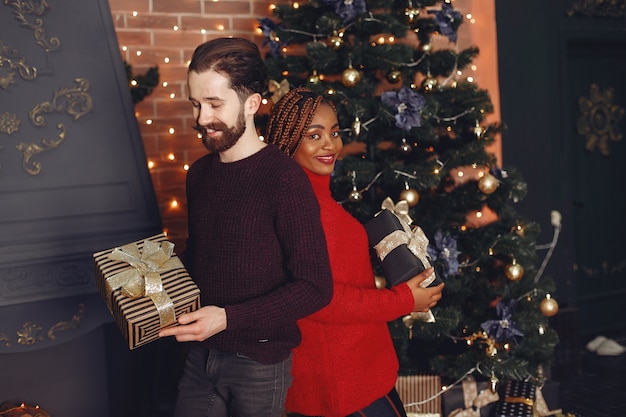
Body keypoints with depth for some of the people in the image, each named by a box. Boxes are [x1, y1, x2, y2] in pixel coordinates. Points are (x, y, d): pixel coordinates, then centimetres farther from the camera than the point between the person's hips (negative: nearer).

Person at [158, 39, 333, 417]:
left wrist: (228, 318, -24)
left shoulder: (283, 178, -18)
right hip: (202, 354, 6)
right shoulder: (199, 174, 4)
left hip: (260, 362, -6)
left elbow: (315, 287, -19)